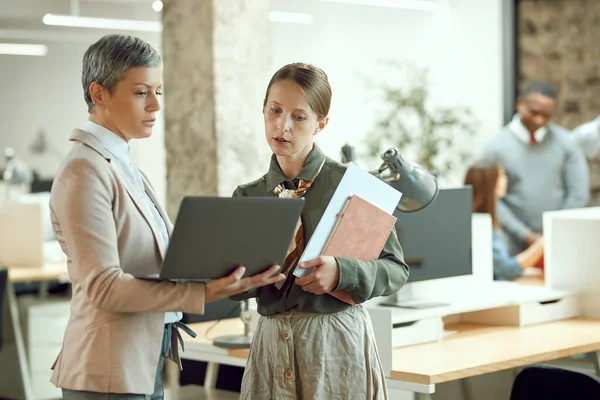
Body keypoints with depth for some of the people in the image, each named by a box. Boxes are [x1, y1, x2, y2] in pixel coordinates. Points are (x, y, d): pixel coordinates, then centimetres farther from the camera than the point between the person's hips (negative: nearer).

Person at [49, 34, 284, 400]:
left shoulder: (123, 166, 14)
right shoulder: (84, 170, -14)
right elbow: (103, 286, -21)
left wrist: (233, 268, -3)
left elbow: (165, 257, 11)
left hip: (145, 366, 9)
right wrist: (204, 293, -27)